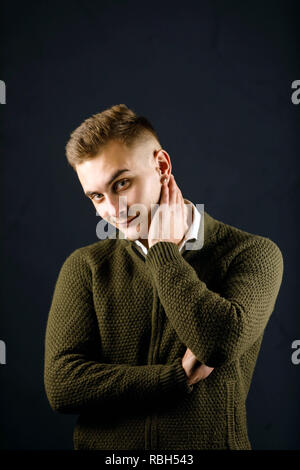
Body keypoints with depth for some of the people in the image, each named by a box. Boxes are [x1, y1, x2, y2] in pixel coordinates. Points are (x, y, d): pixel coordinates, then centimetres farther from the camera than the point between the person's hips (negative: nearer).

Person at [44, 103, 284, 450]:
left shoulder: (253, 254, -1)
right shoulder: (85, 266, 4)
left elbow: (220, 343, -17)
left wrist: (164, 250, -7)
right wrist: (180, 375, -9)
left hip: (211, 442, -1)